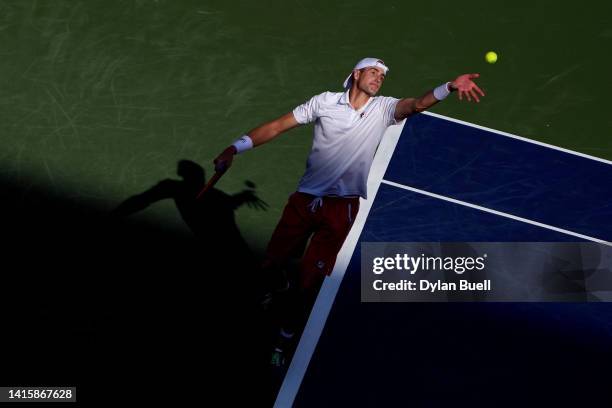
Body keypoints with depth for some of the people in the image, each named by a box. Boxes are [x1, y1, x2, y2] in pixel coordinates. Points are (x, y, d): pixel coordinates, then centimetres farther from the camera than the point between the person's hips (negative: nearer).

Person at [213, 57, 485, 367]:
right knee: (271, 264, 9)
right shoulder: (325, 102, -2)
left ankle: (284, 339, 20)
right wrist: (235, 148, -7)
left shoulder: (384, 109, -1)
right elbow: (278, 126, 1)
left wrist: (450, 87, -39)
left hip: (341, 209, -1)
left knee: (310, 283, -1)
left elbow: (417, 104, -20)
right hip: (305, 199, 1)